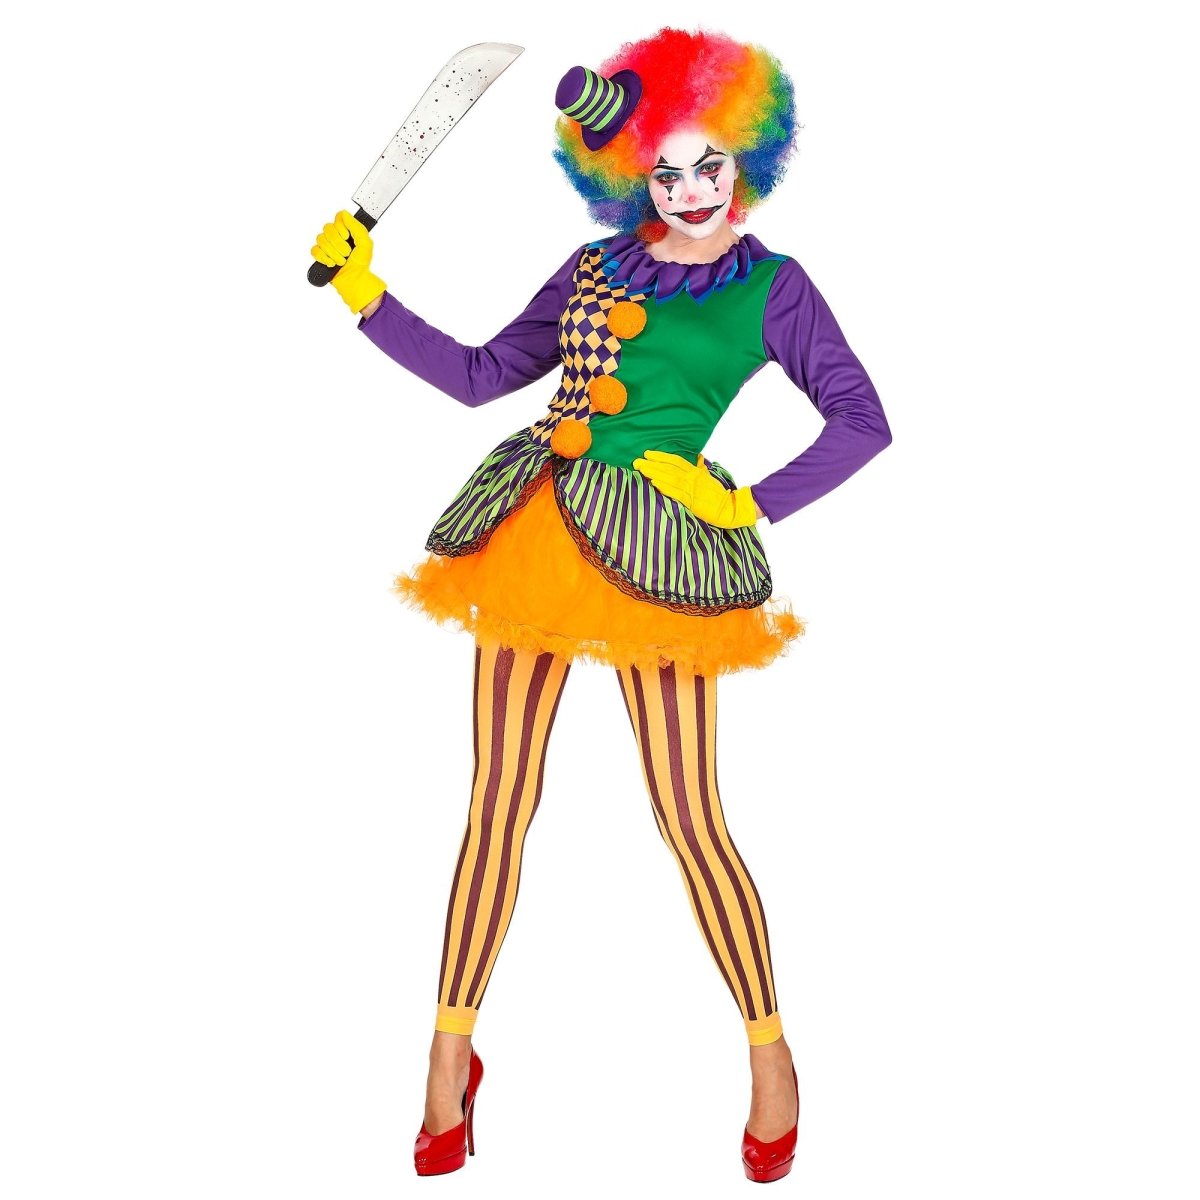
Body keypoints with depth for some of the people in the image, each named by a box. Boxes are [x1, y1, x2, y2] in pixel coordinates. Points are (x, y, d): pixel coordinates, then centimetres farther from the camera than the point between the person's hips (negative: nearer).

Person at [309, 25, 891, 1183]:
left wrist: (749, 504, -7)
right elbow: (479, 374, 16)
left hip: (654, 550, -3)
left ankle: (770, 1054, 17)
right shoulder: (594, 269, 15)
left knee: (689, 817, -3)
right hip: (536, 531, 4)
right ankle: (452, 1052, 18)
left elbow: (864, 421, 1)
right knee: (499, 800, 5)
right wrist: (367, 297, 11)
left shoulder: (774, 286, 5)